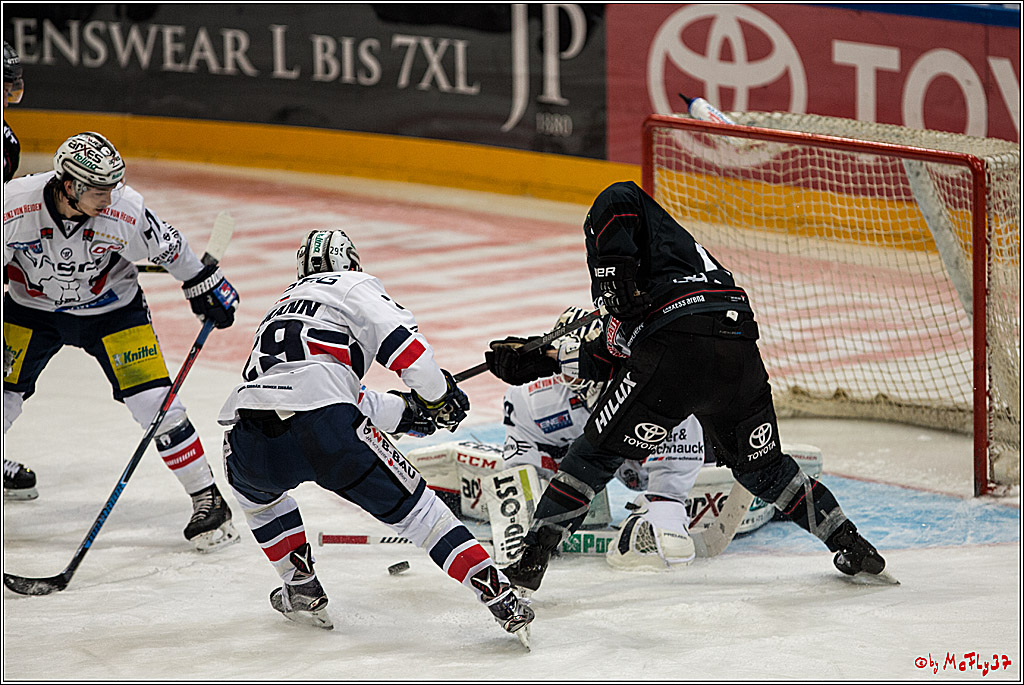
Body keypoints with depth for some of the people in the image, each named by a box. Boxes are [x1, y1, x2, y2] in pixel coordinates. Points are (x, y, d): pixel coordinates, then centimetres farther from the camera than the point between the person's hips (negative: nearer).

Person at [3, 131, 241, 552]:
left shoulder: (125, 211, -28)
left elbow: (166, 246, -9)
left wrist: (204, 285, 1)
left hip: (110, 309, -1)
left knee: (155, 402, -9)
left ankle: (207, 498, 3)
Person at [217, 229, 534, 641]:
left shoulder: (282, 307, 39)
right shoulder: (351, 286, 19)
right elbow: (399, 337, 2)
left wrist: (404, 410, 42)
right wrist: (438, 395, 16)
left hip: (251, 429, 5)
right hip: (326, 429, -5)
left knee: (252, 484, 39)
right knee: (412, 505, 7)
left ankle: (301, 588, 34)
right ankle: (498, 596, -2)